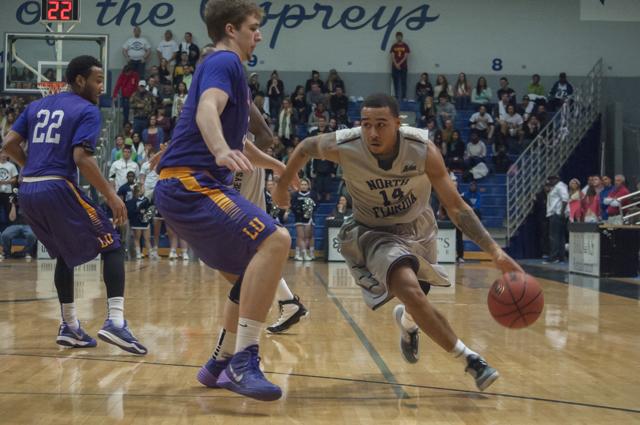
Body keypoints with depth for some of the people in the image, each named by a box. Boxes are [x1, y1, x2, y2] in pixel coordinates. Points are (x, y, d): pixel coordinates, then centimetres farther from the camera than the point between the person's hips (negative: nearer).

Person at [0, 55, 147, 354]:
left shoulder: (37, 106, 19)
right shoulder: (87, 110, -2)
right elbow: (81, 158, -15)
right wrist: (111, 195, -12)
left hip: (27, 192, 7)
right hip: (57, 189, -7)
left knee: (65, 253, 24)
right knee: (111, 246, 3)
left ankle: (70, 327, 22)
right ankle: (115, 322, -14)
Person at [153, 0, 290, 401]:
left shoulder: (227, 66, 26)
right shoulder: (224, 61, -4)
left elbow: (238, 143, 39)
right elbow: (207, 110, -26)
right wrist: (222, 152, -46)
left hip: (192, 186, 11)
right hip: (189, 182, -11)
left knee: (258, 267, 16)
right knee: (274, 240, -25)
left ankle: (223, 363, 20)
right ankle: (243, 362, -26)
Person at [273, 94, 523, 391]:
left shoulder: (422, 150, -29)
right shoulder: (344, 146, -29)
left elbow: (456, 207, -23)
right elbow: (305, 147, -6)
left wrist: (495, 251, -31)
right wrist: (282, 186, 7)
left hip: (417, 229, 2)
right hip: (375, 232, -2)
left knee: (416, 303, 19)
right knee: (411, 291, -30)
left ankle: (406, 323, 59)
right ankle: (470, 359, -18)